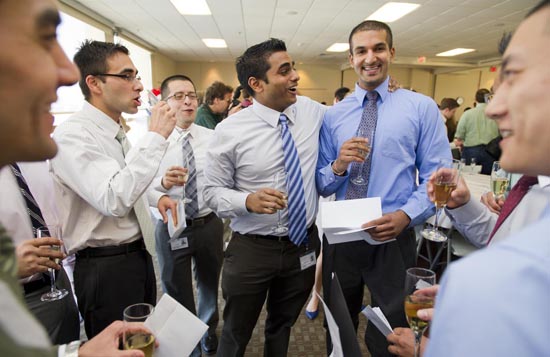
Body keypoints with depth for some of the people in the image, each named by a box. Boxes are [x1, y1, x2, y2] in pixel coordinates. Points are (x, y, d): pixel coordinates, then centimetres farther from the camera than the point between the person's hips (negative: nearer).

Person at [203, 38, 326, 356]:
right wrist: (248, 200, -27)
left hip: (304, 244, 4)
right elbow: (213, 191, -7)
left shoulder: (312, 111, -3)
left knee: (283, 327, 26)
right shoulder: (230, 131, -14)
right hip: (252, 249, -3)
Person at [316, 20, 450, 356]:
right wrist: (339, 165, -17)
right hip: (340, 238, 3)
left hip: (393, 239, -2)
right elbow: (320, 186, 3)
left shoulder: (422, 107, -3)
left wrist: (405, 215, -21)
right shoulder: (333, 115, 3)